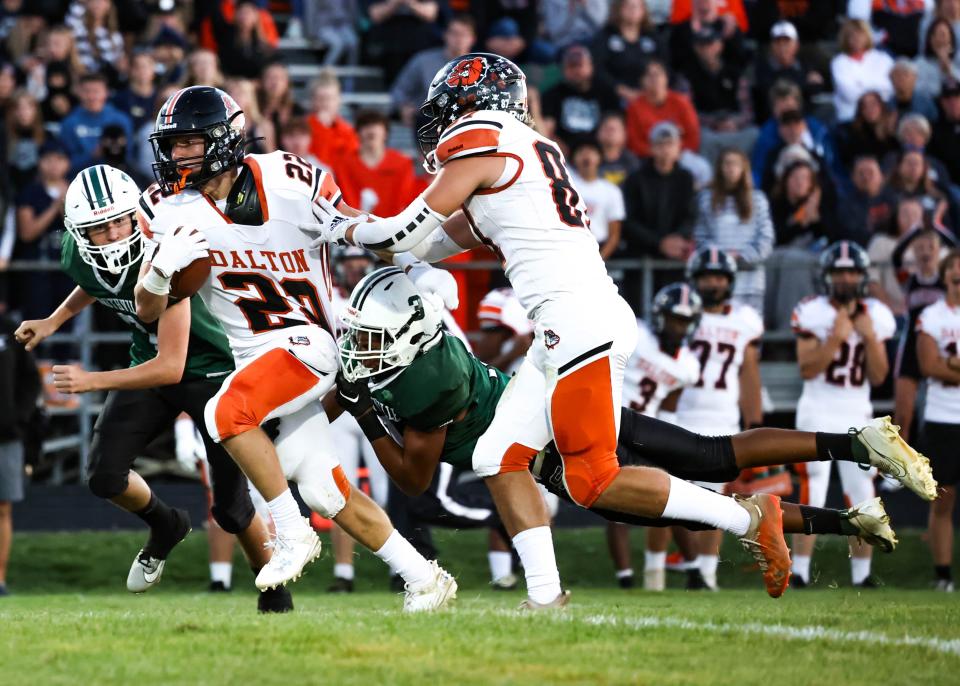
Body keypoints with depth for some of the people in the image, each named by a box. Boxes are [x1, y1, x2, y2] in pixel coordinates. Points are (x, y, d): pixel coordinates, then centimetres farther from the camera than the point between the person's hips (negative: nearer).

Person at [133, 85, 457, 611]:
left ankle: (291, 534, -15)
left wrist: (419, 273, 0)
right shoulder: (170, 209, -4)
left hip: (311, 339, -5)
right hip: (256, 354, 5)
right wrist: (162, 267, -22)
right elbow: (148, 311, -2)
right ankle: (424, 579, 15)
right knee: (325, 492, 1)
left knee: (227, 413, -29)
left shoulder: (289, 182, -14)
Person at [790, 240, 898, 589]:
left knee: (862, 498, 3)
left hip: (857, 416, 4)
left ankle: (862, 573, 10)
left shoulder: (875, 316, 5)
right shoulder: (813, 313, -6)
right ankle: (800, 570, -3)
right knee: (811, 497, -7)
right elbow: (807, 369, -12)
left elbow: (878, 377, 4)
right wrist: (837, 336, -20)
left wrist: (870, 338, -10)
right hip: (818, 413, -4)